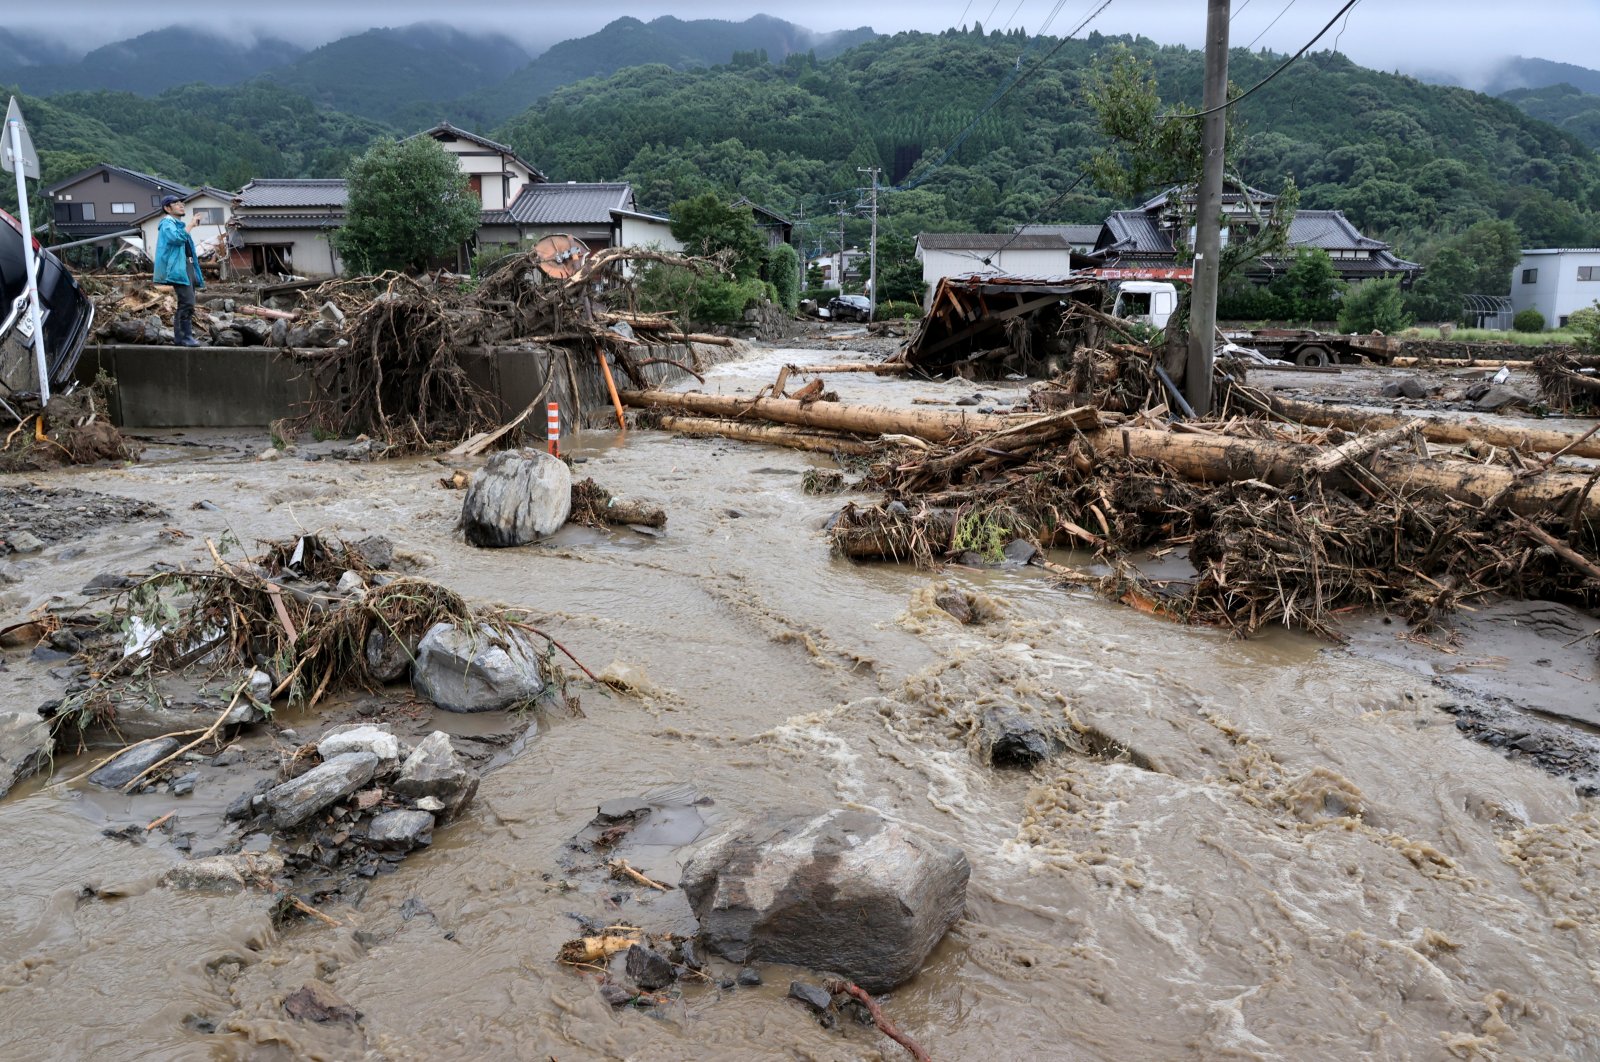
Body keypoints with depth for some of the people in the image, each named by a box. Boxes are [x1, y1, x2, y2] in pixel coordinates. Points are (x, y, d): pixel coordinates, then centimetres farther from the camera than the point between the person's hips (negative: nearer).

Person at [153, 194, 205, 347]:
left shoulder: (180, 224, 26)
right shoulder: (167, 223, -4)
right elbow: (177, 237, -25)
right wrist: (190, 225, -17)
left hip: (189, 266, 10)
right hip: (179, 268, -10)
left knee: (184, 304, 12)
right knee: (188, 303, -17)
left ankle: (179, 336, 17)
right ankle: (186, 337, -16)